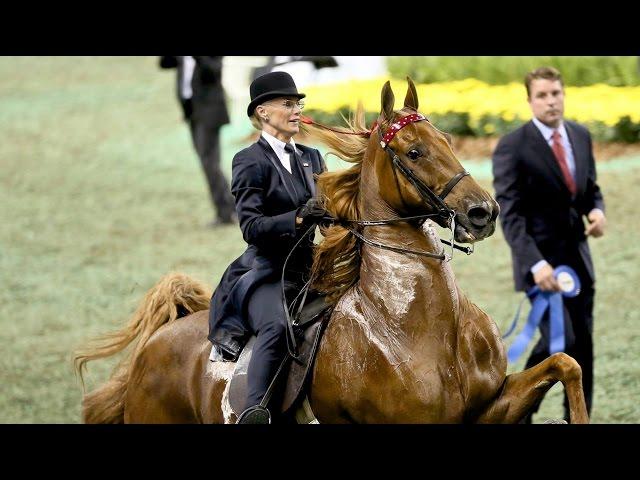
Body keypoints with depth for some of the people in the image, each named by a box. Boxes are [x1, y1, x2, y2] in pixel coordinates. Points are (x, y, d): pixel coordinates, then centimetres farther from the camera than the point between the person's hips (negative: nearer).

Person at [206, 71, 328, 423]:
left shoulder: (311, 159, 17)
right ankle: (254, 413, -46)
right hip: (266, 272, -7)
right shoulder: (250, 162, -3)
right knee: (277, 326, -36)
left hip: (306, 272, 7)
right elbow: (251, 227, -13)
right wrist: (298, 218, -28)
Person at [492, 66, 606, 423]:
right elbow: (509, 214, -15)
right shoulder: (513, 148, -12)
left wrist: (597, 210, -4)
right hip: (541, 258, -6)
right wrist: (535, 263, -26)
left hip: (577, 256, 6)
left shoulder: (581, 136, 8)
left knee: (583, 344, 6)